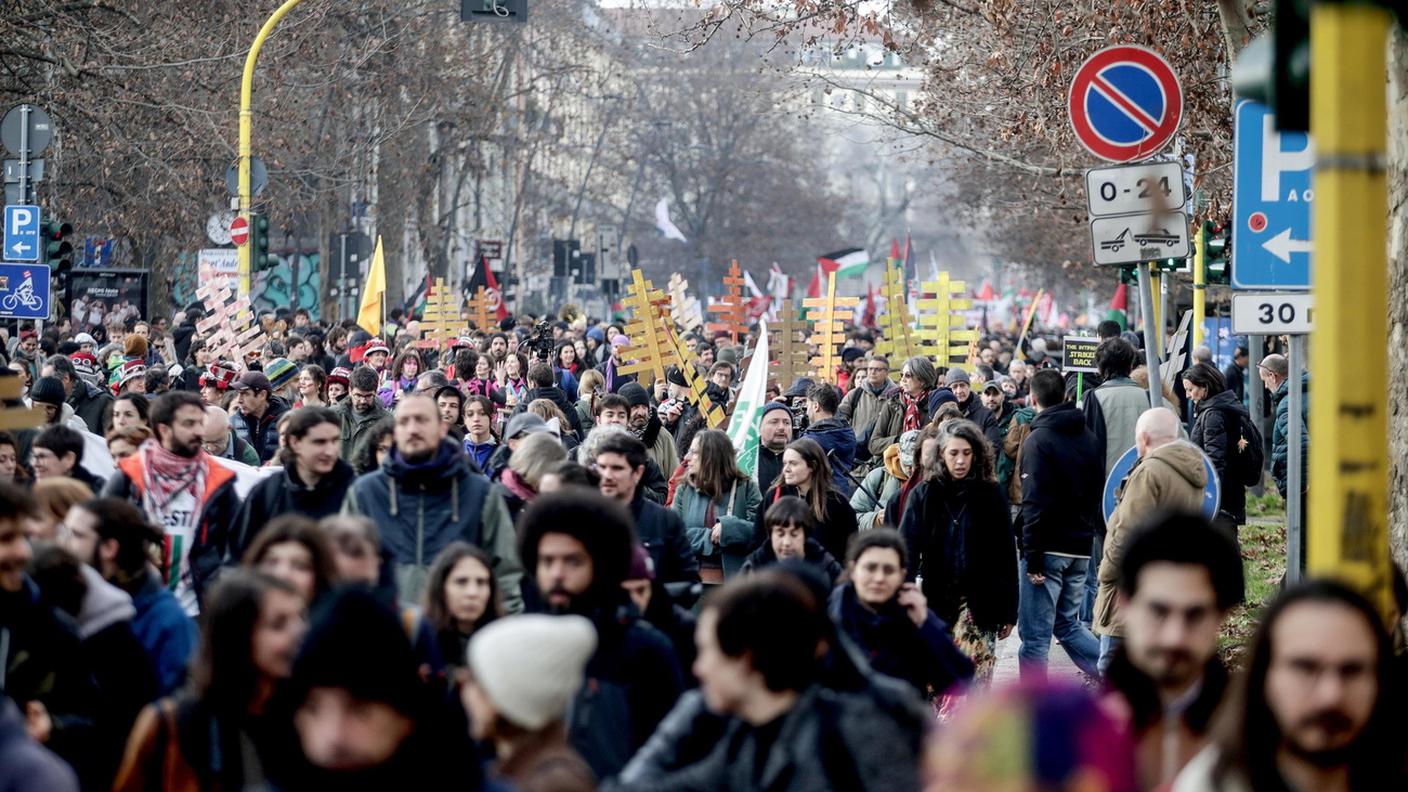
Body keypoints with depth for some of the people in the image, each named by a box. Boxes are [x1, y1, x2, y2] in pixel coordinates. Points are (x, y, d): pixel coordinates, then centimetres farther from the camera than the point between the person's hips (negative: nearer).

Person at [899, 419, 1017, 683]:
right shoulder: (924, 495, 3)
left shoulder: (990, 495, 2)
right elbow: (907, 550, -4)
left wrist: (1009, 612, 3)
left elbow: (1006, 555, 4)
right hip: (936, 601, 1)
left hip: (979, 604, -1)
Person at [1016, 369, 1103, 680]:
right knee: (1067, 623, 20)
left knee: (1034, 634, -2)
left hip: (1049, 549, -7)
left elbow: (1035, 503, -17)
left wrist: (1032, 557, -16)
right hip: (1081, 549, 7)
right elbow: (1099, 494, 15)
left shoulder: (1038, 440, -12)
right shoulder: (1088, 437, 11)